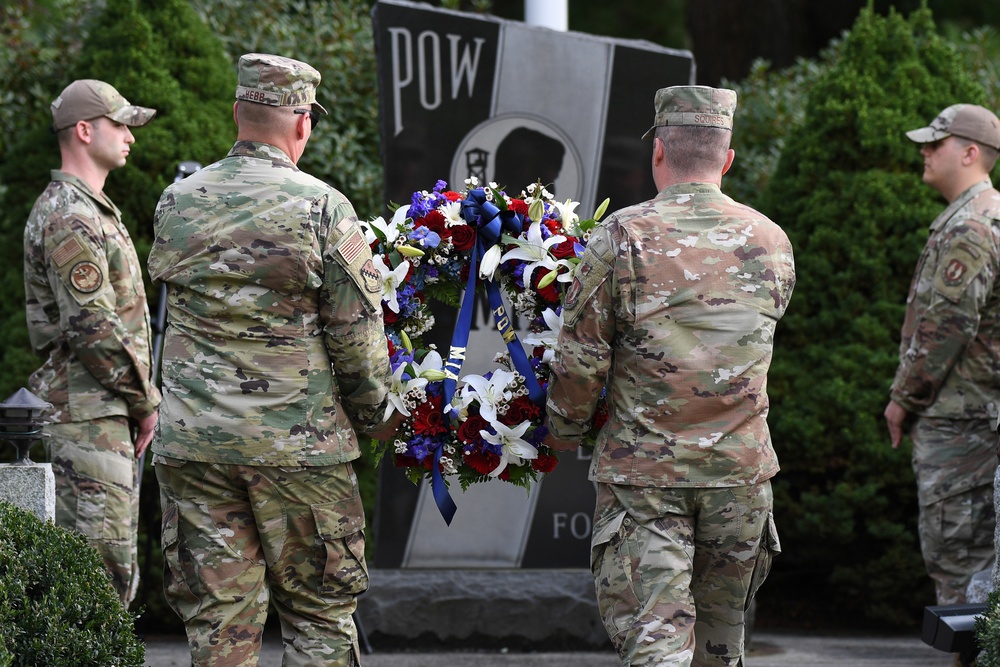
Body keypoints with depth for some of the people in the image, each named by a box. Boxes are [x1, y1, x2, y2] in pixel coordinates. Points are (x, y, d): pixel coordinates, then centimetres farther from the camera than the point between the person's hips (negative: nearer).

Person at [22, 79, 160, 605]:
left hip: (108, 411, 11)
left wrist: (139, 399, 17)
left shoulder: (93, 210, 20)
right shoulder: (69, 217, -14)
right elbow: (93, 327, -21)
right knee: (102, 565, -12)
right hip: (88, 410, -11)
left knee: (117, 569, 12)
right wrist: (146, 399, -11)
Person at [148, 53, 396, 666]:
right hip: (299, 444, -3)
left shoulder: (176, 205, 4)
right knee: (320, 615, 7)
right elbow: (358, 333, -6)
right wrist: (374, 413, 10)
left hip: (194, 442, 3)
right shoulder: (322, 208, -8)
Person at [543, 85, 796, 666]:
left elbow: (580, 357, -7)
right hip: (740, 466, 4)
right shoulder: (771, 242, 3)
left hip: (644, 471, -4)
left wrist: (564, 433, 11)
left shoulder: (622, 237, -9)